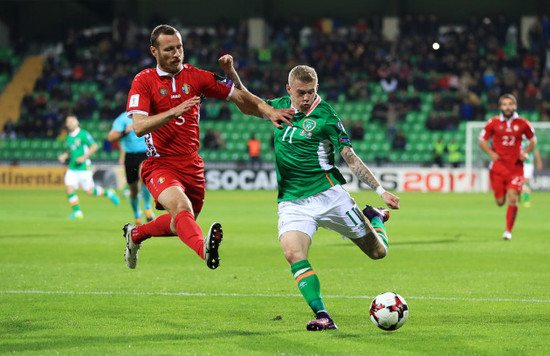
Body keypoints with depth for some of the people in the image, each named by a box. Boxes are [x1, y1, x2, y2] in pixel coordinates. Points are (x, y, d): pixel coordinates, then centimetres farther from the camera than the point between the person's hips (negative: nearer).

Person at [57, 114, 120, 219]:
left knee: (89, 191, -4)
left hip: (84, 167, -6)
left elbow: (94, 146, -10)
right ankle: (77, 212, -2)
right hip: (72, 167, 6)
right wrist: (65, 155, 7)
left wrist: (84, 157, -18)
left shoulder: (83, 134, -10)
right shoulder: (69, 136, 12)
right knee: (69, 188, -10)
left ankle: (108, 193, 22)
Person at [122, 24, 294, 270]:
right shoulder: (143, 81, -5)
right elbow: (138, 127, -17)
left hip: (192, 165, 5)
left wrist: (269, 111, -10)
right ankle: (204, 249, -60)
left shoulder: (195, 76, 4)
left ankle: (136, 233, 44)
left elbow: (240, 97, 5)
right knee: (181, 207, -32)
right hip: (160, 165, -5)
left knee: (182, 224, 17)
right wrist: (173, 112, -28)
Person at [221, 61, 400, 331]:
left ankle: (375, 217, 38)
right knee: (293, 254, -26)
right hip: (291, 201, 3)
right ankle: (322, 316, -25)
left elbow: (351, 159, -7)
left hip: (328, 195, -3)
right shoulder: (281, 106, 7)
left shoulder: (324, 116, -8)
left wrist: (381, 191, -13)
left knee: (378, 251, 4)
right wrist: (231, 74, 10)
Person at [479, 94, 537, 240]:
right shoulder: (493, 122, 0)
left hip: (516, 166, -1)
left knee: (512, 198, -13)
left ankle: (508, 231, -3)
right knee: (500, 202, 2)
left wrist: (526, 153, -1)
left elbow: (533, 140, 16)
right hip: (498, 166, 1)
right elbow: (482, 140, 9)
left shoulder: (522, 123, 0)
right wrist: (491, 153, -8)